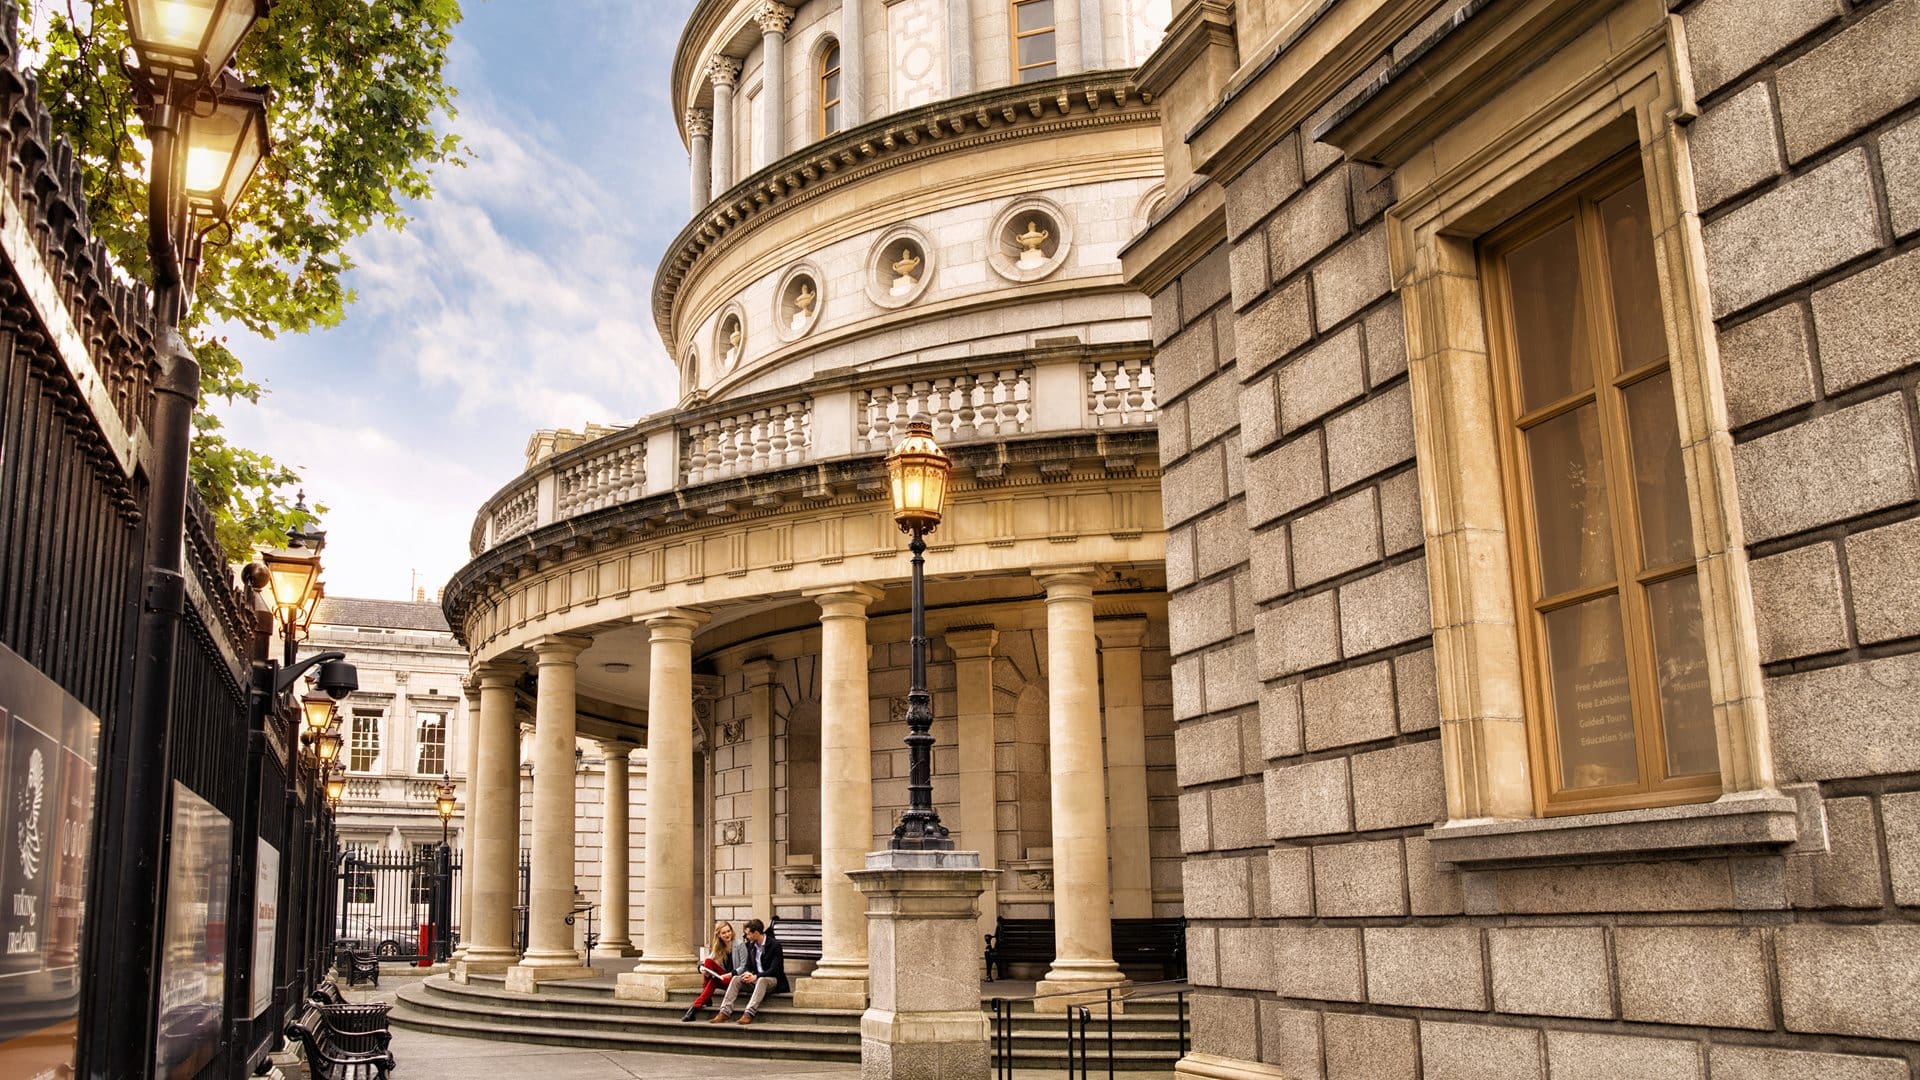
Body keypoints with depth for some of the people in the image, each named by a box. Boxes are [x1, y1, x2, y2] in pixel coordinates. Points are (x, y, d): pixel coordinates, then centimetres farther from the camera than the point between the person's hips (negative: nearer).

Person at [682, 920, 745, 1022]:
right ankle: (706, 999, -24)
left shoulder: (740, 945, -3)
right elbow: (706, 963, 3)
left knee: (714, 981, -34)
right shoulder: (716, 947, 13)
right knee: (708, 961, -21)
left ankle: (696, 1005, -34)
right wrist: (702, 969, -20)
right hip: (724, 977, 5)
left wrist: (730, 974, -21)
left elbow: (744, 967, -9)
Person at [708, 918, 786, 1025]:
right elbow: (748, 965, 12)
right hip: (755, 979, 7)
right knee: (736, 978, -17)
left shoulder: (774, 945, -14)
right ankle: (725, 1012, -27)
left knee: (761, 980, -39)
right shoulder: (751, 945, 8)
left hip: (773, 979, -7)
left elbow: (775, 969, -20)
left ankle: (749, 1014, -48)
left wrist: (756, 977, -29)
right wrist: (748, 973, -13)